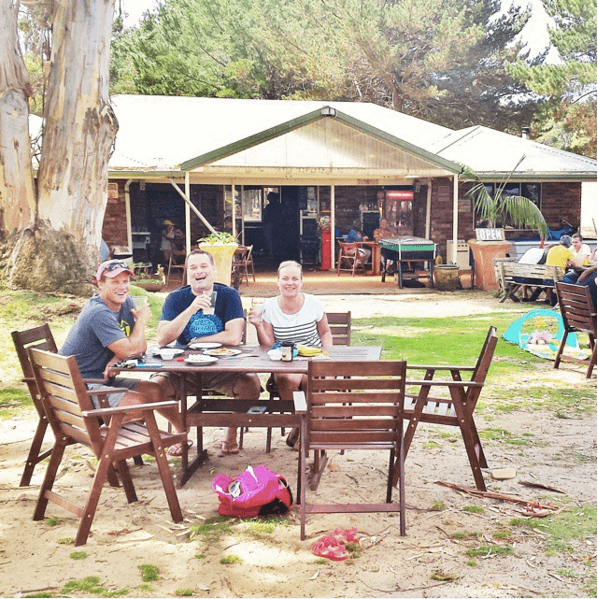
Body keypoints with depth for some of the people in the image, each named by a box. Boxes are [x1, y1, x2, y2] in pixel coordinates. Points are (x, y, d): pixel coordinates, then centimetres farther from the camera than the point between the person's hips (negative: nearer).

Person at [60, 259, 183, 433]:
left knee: (154, 390, 5)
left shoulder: (127, 303, 5)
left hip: (103, 379, 9)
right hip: (80, 387, -9)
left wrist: (115, 360, -16)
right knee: (139, 401, -22)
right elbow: (130, 350, -26)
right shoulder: (99, 313, -23)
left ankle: (183, 431, 24)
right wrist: (141, 321, -9)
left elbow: (140, 347, 4)